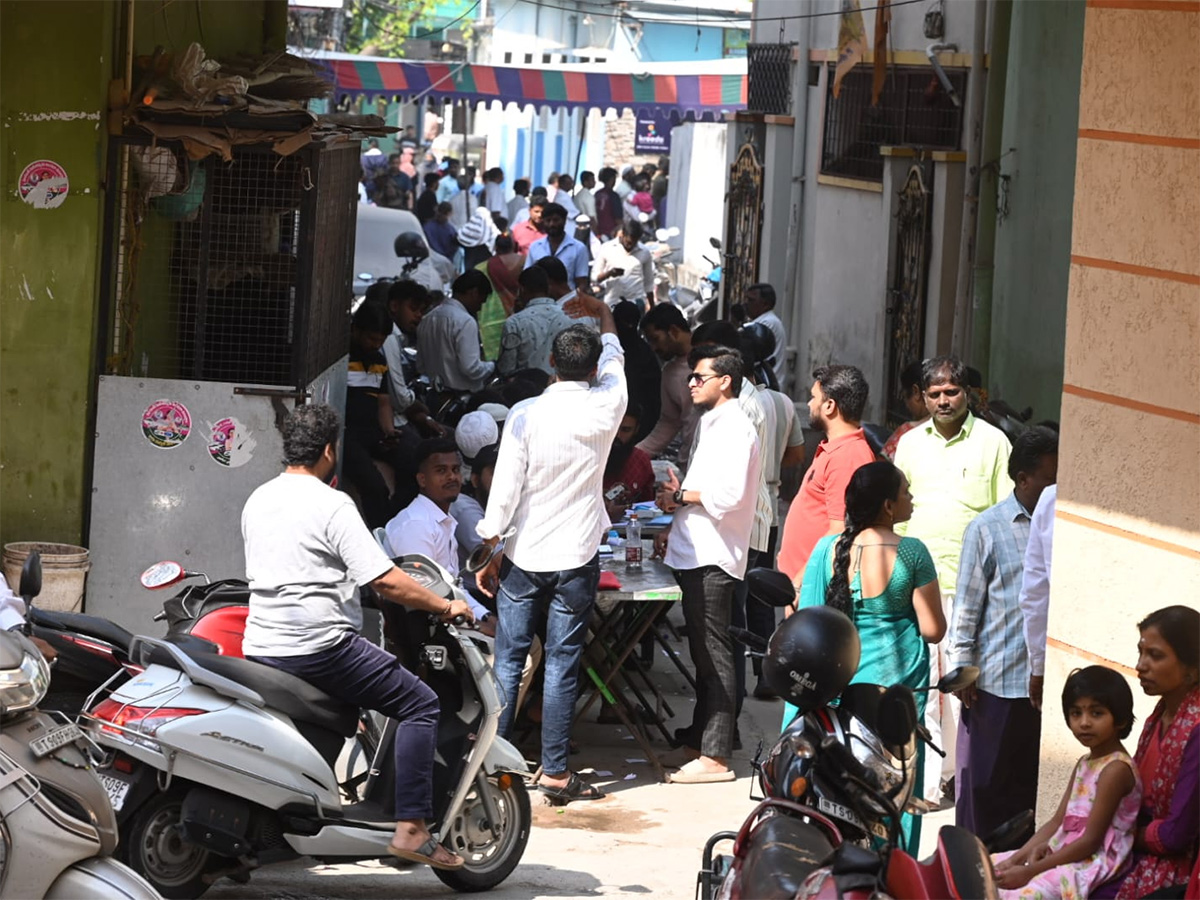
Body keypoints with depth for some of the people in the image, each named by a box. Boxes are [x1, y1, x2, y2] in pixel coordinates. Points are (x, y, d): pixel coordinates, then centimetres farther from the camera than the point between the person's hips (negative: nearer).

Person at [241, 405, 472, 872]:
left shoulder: (256, 501, 12)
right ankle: (411, 828, -11)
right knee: (420, 704, -2)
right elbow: (386, 581, -15)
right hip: (320, 647, -8)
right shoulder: (331, 505, -11)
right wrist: (444, 605, -1)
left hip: (260, 648, 8)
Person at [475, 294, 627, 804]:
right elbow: (614, 361, 19)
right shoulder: (606, 407, -5)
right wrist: (604, 316, 38)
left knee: (508, 661, 7)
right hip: (577, 559, 1)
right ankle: (555, 771, 3)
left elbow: (505, 490, -9)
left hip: (524, 556, -1)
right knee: (562, 665, 3)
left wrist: (489, 552, 1)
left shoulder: (525, 415, -10)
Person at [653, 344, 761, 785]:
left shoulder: (735, 429, -14)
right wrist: (673, 528, 18)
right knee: (703, 653, 16)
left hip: (714, 557, -10)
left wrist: (680, 495, -11)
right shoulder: (711, 423, 18)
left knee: (713, 655, -8)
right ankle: (698, 741, 24)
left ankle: (715, 756, -8)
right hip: (694, 553, 10)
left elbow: (730, 493, -23)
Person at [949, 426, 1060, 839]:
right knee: (983, 780, 7)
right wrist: (961, 670, -3)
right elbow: (967, 606, 0)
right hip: (998, 680, -3)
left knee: (1033, 781, 10)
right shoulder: (987, 529, -3)